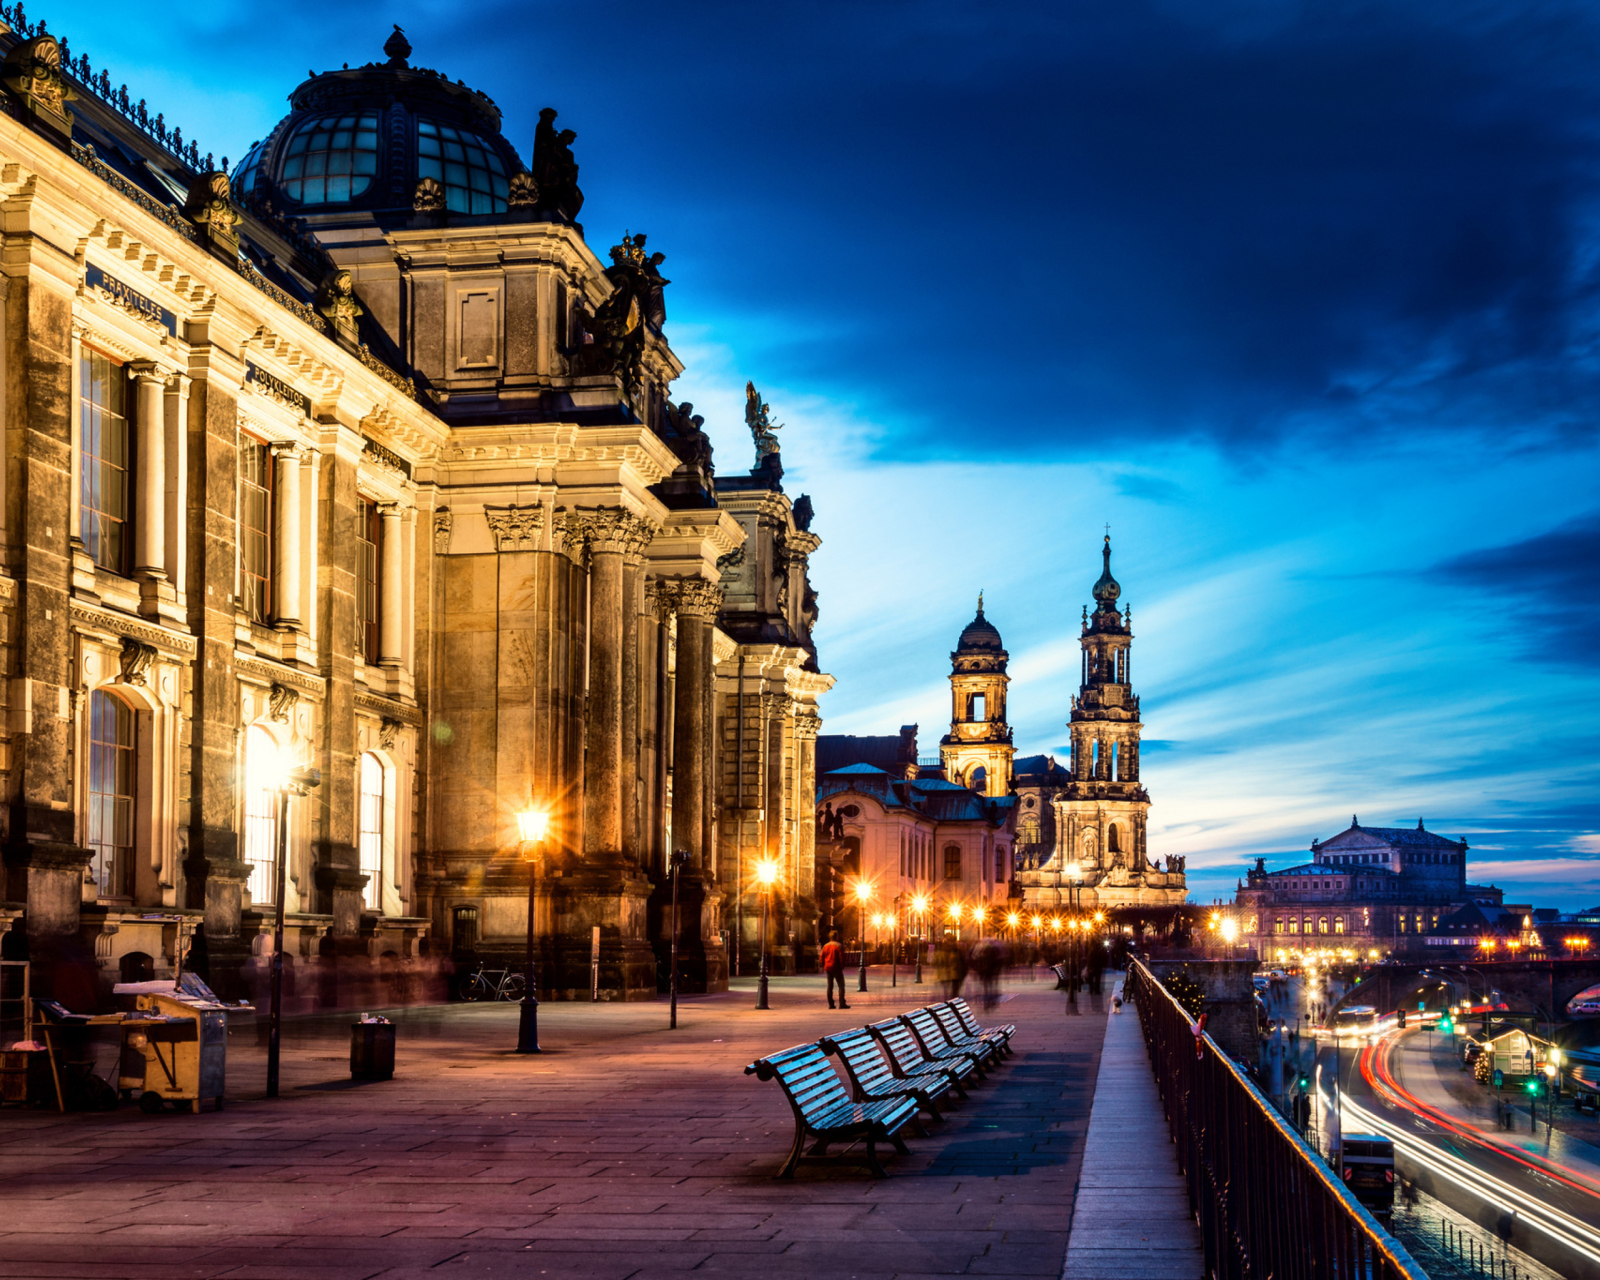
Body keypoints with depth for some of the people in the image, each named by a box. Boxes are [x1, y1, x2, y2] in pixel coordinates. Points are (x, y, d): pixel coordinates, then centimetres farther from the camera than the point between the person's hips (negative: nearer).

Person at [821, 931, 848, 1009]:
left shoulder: (825, 946, 7)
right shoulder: (839, 946, -10)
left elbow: (822, 957, 8)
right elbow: (841, 957, -14)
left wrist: (823, 966, 14)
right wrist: (842, 967, -4)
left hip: (828, 968, 5)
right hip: (836, 968, -5)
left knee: (830, 986, 10)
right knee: (841, 985, -1)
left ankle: (830, 1004, 8)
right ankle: (842, 1003, -9)